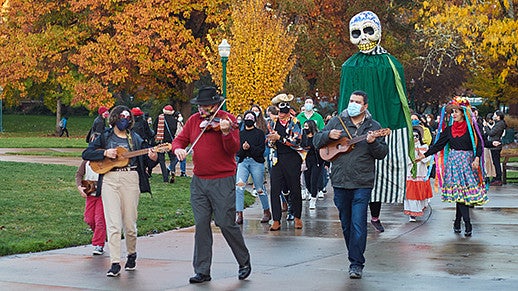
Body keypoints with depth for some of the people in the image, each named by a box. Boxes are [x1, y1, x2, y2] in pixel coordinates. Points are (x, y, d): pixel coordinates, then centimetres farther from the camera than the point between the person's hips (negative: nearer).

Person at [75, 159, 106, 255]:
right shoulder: (86, 161, 4)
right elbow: (79, 174, 8)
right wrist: (79, 186, -7)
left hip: (103, 193, -4)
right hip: (90, 193, 4)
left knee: (100, 219, -7)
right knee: (89, 219, 5)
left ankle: (99, 245, 1)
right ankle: (101, 236, 31)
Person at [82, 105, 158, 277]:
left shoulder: (135, 138, 15)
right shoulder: (105, 138, 11)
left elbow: (145, 153, 10)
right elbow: (86, 154, 5)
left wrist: (152, 157, -13)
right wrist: (105, 153, -9)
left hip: (130, 180, 1)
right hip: (109, 180, -1)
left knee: (130, 224, 3)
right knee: (113, 225, -9)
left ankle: (132, 254, 30)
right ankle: (115, 264, -7)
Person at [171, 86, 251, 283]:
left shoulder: (227, 120, -6)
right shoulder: (194, 120, 10)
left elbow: (233, 150, -15)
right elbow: (180, 139, 14)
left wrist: (226, 133, -33)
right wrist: (178, 149, -9)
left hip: (223, 181, -5)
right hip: (199, 181, 5)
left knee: (226, 223, -4)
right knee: (201, 225, 4)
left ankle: (244, 262, 17)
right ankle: (202, 271, 10)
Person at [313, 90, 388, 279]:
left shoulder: (373, 127, 5)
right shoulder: (337, 122, 8)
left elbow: (383, 153, 2)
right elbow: (316, 141, 8)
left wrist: (372, 143, -17)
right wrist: (329, 135, -12)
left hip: (362, 184, -3)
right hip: (340, 182, 3)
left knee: (358, 225, -9)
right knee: (346, 224, 13)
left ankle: (356, 264, -6)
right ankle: (355, 255, 29)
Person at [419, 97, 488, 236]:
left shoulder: (471, 128, 0)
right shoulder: (449, 130, 9)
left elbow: (478, 145, -4)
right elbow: (438, 145, 12)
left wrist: (477, 158, -20)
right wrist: (424, 155, 8)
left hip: (467, 162, -2)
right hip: (454, 162, 2)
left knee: (461, 193, -5)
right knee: (460, 193, -6)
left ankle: (457, 222, 7)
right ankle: (467, 224, -7)